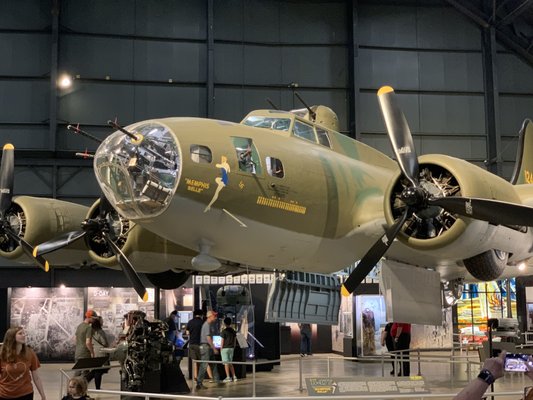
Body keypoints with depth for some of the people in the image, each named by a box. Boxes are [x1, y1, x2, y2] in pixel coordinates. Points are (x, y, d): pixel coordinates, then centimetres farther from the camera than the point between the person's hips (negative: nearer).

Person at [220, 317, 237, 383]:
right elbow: (235, 340, 11)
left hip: (225, 348, -6)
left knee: (226, 363, -2)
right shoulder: (233, 331, 7)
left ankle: (228, 377, -4)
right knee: (230, 363, 15)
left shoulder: (224, 331, -11)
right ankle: (234, 376, 11)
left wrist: (221, 349, -2)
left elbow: (222, 341, -10)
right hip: (231, 348, 6)